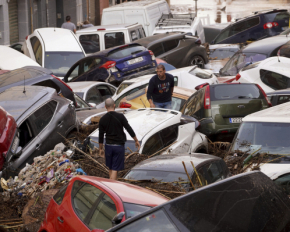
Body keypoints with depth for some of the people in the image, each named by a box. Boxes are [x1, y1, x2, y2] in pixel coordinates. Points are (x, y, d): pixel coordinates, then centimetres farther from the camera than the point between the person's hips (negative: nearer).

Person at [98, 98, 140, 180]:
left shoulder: (103, 119, -3)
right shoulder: (120, 116, -10)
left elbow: (101, 136, 1)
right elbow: (129, 129, -7)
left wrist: (100, 149, 11)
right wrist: (136, 141, 6)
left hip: (108, 146, 3)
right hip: (119, 146, -3)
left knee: (111, 168, 17)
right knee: (115, 169, -1)